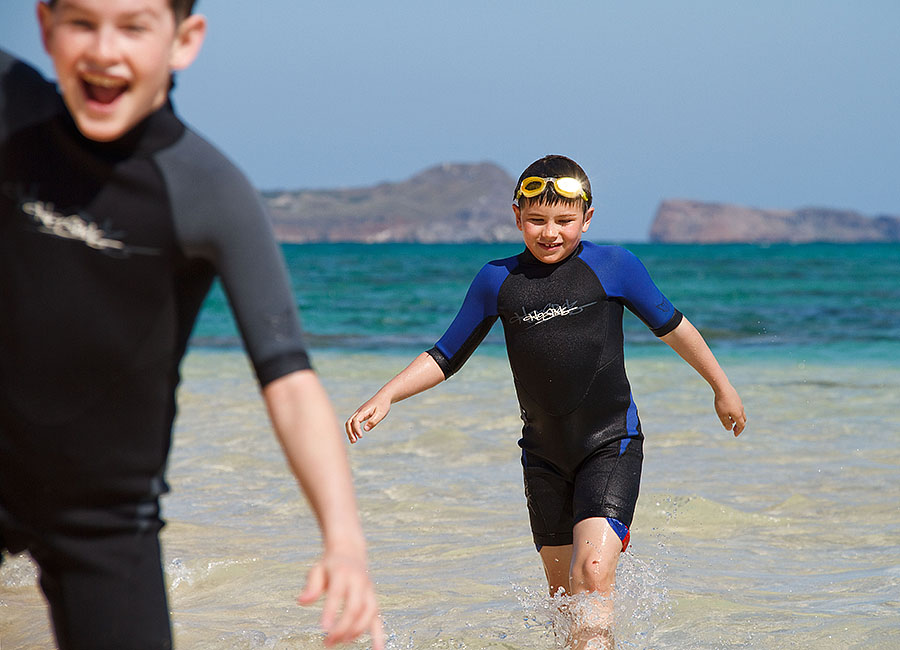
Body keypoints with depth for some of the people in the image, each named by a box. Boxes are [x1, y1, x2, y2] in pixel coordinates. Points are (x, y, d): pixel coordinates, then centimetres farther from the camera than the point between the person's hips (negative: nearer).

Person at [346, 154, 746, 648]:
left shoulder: (613, 266, -4)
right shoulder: (498, 280, 2)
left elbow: (671, 326, 9)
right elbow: (445, 357, 10)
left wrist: (722, 388, 18)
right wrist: (386, 397, -3)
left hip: (611, 444, -3)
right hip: (544, 453, 4)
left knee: (593, 570, -22)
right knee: (563, 589, 10)